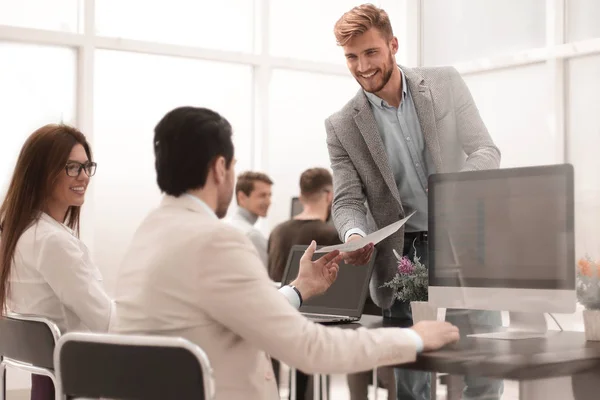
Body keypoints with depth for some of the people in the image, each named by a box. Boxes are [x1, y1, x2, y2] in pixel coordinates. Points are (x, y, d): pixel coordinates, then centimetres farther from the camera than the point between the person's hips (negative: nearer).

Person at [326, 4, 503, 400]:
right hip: (405, 254, 1)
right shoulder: (342, 126, 1)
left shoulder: (446, 83, 2)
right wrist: (354, 235, -23)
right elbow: (348, 200, 0)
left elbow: (486, 151, 0)